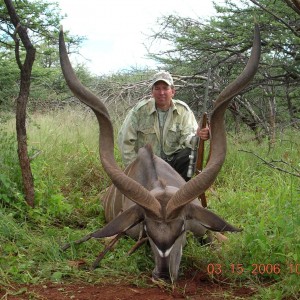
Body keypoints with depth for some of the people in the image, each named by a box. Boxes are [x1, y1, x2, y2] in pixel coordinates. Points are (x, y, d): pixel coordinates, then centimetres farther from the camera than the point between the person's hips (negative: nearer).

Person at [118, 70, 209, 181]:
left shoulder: (183, 110, -5)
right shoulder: (139, 110, -10)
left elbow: (187, 137, -16)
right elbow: (125, 140, -7)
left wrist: (197, 137, -42)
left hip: (173, 159, 1)